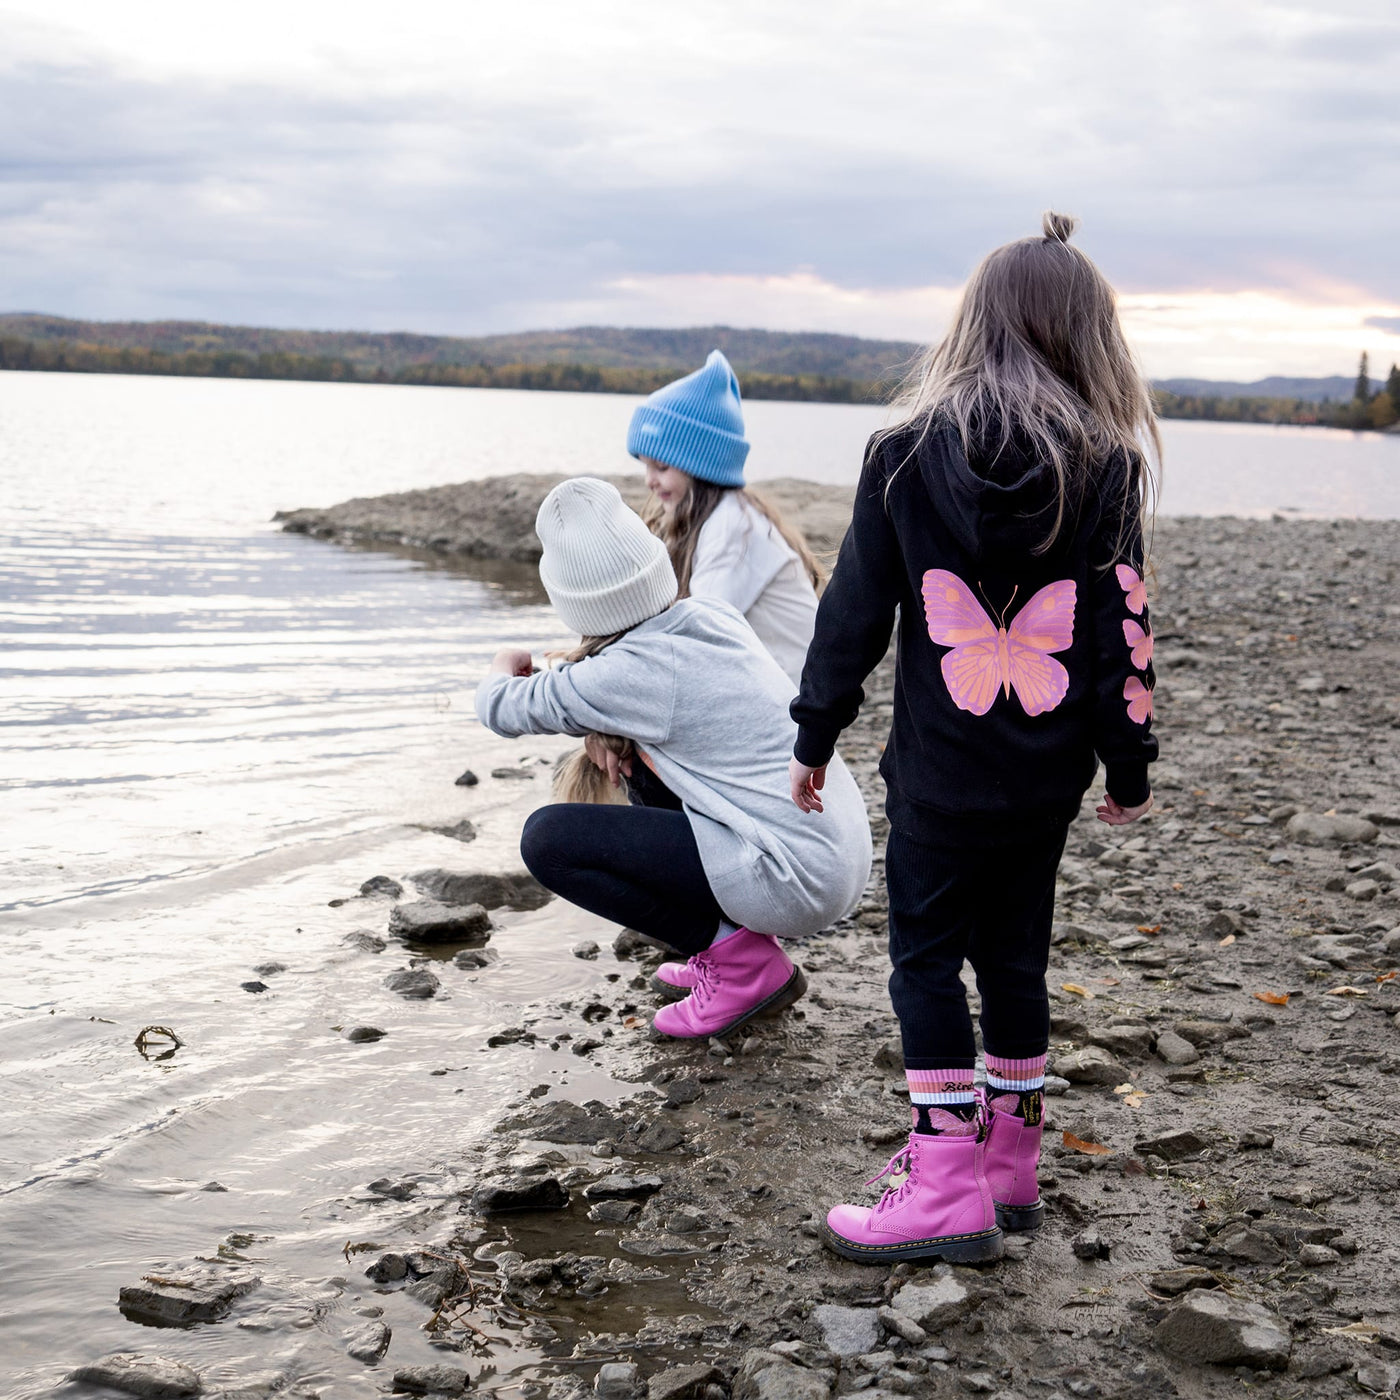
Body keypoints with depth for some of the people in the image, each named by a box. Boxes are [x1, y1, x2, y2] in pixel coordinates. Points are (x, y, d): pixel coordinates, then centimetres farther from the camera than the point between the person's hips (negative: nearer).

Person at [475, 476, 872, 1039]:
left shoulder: (630, 674, -16)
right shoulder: (713, 616, 5)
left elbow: (502, 710, -1)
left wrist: (504, 673, 20)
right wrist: (604, 729, 15)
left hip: (795, 883, -8)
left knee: (548, 838, -8)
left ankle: (737, 957, -2)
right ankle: (736, 937, 19)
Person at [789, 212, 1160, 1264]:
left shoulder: (907, 454, -5)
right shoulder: (1103, 468, -3)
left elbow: (854, 613, -2)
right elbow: (1124, 627, -2)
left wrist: (816, 736, 8)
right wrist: (1130, 766, 8)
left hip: (940, 771, -2)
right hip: (1049, 774, 3)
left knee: (927, 956, 5)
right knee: (1016, 954, 15)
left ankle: (950, 1186, 1)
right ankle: (1009, 1164, 24)